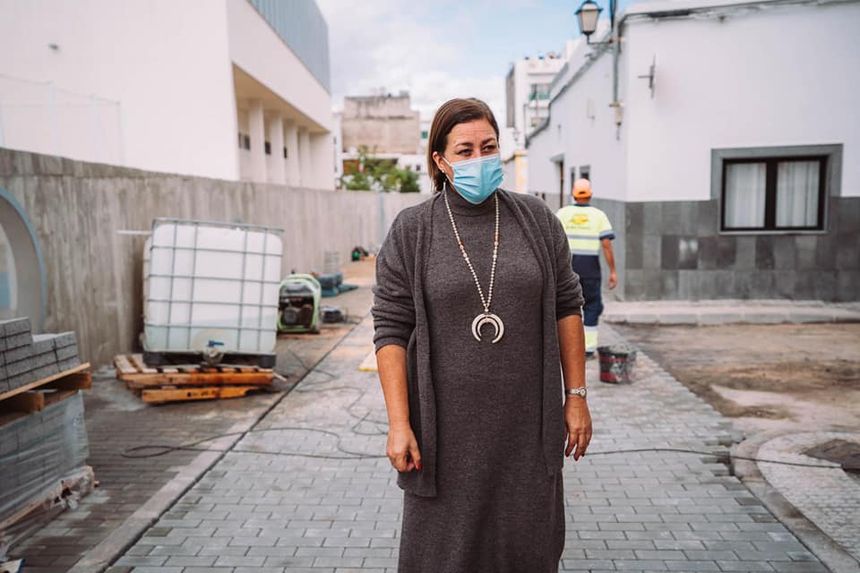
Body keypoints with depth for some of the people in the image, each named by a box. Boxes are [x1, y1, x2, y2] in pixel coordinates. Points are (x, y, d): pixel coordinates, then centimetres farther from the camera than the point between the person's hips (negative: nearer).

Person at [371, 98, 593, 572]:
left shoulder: (536, 220, 2)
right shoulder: (410, 232, -5)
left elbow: (566, 308, 6)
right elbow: (391, 331, -6)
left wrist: (576, 395, 4)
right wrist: (398, 423, -10)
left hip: (527, 423, 2)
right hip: (447, 426, -1)